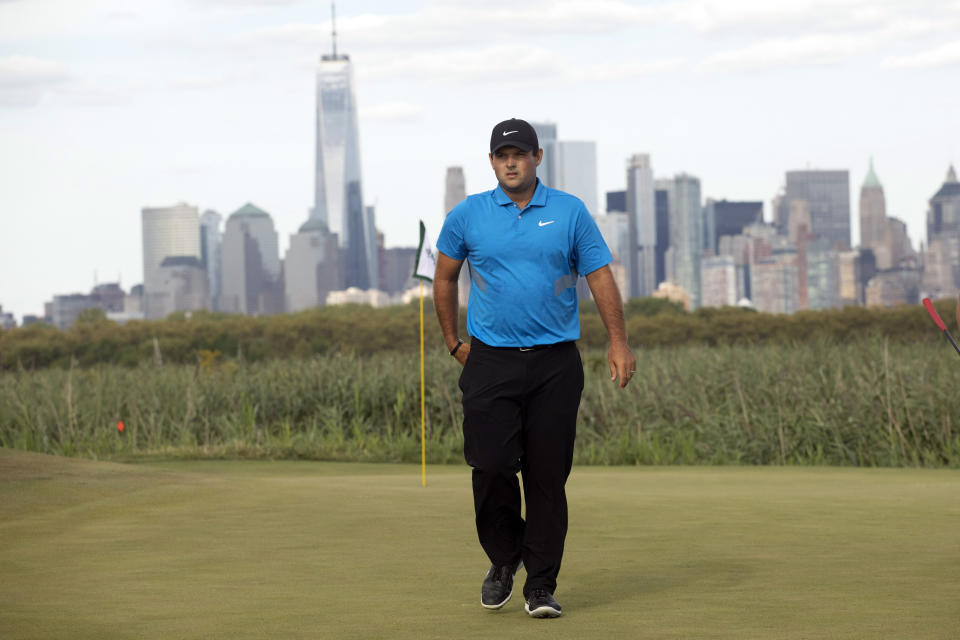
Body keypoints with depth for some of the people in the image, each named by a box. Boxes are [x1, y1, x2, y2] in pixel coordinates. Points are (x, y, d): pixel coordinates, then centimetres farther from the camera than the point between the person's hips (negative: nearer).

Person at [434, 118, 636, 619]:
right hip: (490, 363, 0)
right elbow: (444, 278, 17)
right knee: (491, 468, -8)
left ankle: (541, 585, 7)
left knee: (548, 476, -1)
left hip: (556, 364, 0)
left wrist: (618, 344, -5)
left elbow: (600, 278, 3)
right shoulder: (467, 215, 5)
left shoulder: (570, 212, 4)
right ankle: (503, 559, 17)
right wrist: (453, 342, 15)